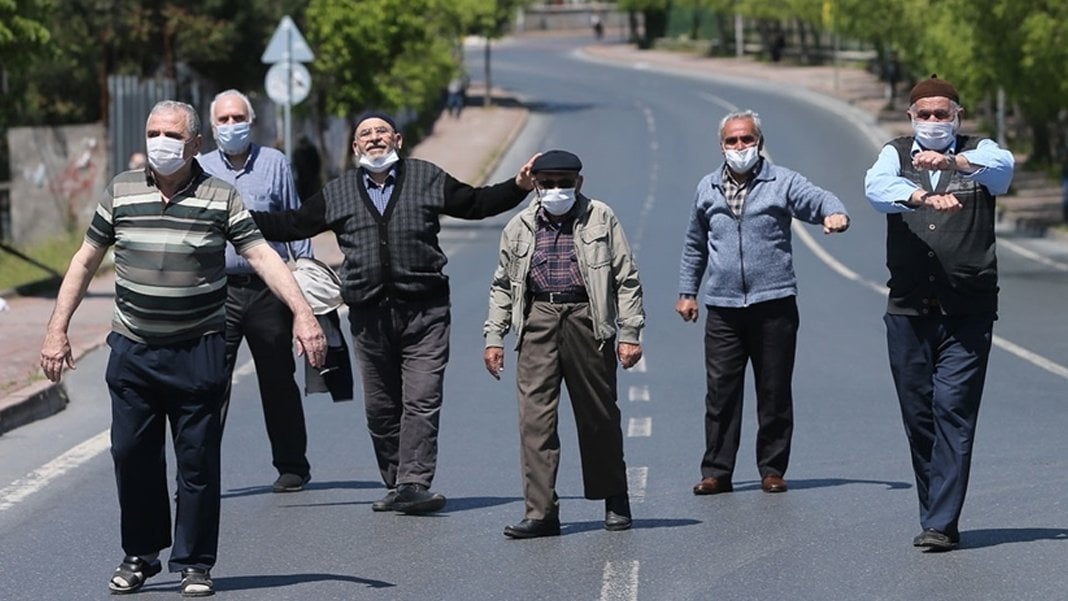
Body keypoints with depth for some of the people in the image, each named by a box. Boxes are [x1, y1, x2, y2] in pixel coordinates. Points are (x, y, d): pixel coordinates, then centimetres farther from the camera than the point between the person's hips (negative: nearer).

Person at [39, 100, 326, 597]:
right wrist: (57, 330, 6)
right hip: (132, 351, 2)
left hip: (198, 353, -2)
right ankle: (139, 556, 20)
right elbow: (86, 260, 10)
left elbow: (263, 256, -8)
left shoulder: (221, 198, -3)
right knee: (132, 457, 4)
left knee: (198, 462, 1)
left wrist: (302, 313, -19)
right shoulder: (121, 191, 4)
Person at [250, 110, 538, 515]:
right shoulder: (337, 194, 14)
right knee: (381, 407, 5)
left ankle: (413, 484, -16)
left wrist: (519, 186, 3)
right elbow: (293, 226, 17)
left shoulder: (428, 179, 10)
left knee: (422, 401, -12)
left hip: (423, 311, -2)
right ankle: (396, 486, 13)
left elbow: (476, 204, 16)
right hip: (369, 315, 2)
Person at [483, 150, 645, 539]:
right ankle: (540, 511, -6)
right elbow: (502, 285, 18)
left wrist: (630, 333, -2)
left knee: (599, 415, 6)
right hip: (538, 321, 2)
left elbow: (626, 278, 5)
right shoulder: (520, 227, 13)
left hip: (587, 320, -2)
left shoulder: (601, 219, 6)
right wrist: (494, 337, 10)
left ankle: (614, 500, 24)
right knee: (535, 416, -7)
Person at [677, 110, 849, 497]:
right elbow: (694, 245, 24)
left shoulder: (782, 182, 4)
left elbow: (819, 199, -13)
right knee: (720, 392, 0)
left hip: (773, 304, -2)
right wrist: (687, 291, 20)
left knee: (775, 392, 2)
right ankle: (716, 472, 5)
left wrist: (834, 213, -36)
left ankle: (772, 470, 10)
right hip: (722, 308, 2)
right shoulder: (707, 189, 14)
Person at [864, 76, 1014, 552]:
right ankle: (936, 514, 15)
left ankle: (941, 523, -11)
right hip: (908, 310, 2)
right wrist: (924, 197, -33)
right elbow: (877, 188, -12)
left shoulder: (978, 152, 7)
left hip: (968, 311, -2)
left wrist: (952, 162, -38)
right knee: (917, 416, 4)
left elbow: (1002, 168, -18)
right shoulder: (896, 155, 11)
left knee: (954, 411, -10)